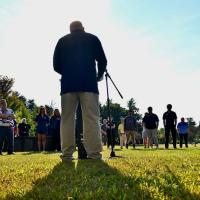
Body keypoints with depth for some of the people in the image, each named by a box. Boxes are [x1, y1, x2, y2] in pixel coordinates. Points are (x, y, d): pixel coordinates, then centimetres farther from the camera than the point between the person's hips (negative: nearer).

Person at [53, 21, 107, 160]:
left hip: (68, 84, 2)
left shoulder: (62, 41, 18)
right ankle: (94, 154, -12)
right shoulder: (92, 38, 15)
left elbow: (56, 65, 13)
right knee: (91, 119, -6)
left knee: (67, 119, 1)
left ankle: (67, 154, -5)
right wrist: (99, 76, 26)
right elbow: (103, 61, 8)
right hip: (88, 83, -1)